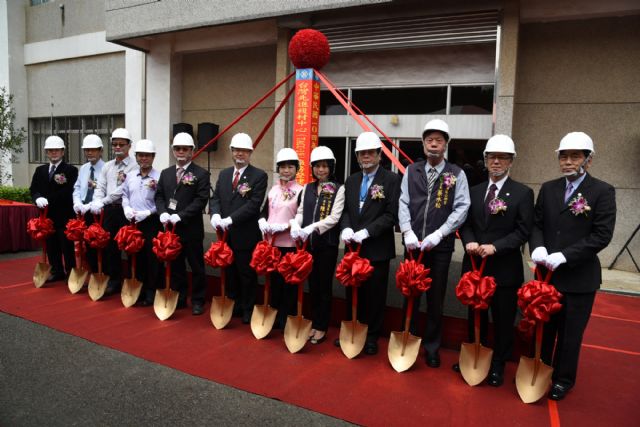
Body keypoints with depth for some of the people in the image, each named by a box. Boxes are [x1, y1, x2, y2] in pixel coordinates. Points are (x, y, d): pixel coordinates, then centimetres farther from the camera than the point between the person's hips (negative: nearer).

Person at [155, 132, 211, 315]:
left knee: (196, 267, 5)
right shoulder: (165, 173, 13)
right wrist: (163, 213, -9)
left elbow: (201, 200, -14)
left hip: (191, 229, -5)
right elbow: (159, 196, 10)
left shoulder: (201, 174, -6)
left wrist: (179, 216, -19)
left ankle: (198, 301, 17)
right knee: (175, 266, 15)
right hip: (170, 228, 5)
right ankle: (178, 298, 28)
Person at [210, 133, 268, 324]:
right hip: (226, 234, 6)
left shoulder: (259, 175, -7)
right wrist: (216, 215, -13)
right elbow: (215, 198, 8)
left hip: (246, 235, -5)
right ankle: (233, 306, 33)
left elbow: (254, 204, -17)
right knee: (230, 272, 17)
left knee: (247, 274, 6)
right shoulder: (224, 174, 13)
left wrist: (230, 220, -22)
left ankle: (248, 311, 23)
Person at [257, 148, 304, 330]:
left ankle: (287, 319, 17)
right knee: (274, 279, 15)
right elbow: (264, 211, 15)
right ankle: (274, 316, 29)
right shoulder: (273, 190, 12)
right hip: (272, 242, 6)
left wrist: (283, 226, -22)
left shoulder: (300, 191, -7)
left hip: (290, 243, -5)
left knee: (289, 282, 4)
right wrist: (262, 222, -6)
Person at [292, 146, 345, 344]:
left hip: (327, 243, -4)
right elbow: (301, 211, 7)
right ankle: (313, 324, 27)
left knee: (324, 285, 6)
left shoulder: (338, 189, -5)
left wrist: (312, 228, -25)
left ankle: (322, 327, 19)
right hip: (308, 243, 5)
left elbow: (334, 217, -14)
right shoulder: (308, 188, 11)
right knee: (312, 284, 13)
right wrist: (296, 225, -14)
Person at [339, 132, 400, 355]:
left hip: (377, 248, -5)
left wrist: (367, 232, -19)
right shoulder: (351, 180, 13)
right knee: (352, 291, 15)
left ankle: (372, 336, 21)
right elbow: (345, 210, 11)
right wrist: (346, 228, -9)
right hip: (353, 247, 5)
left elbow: (392, 214, -13)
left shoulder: (391, 179, -7)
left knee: (375, 293, 6)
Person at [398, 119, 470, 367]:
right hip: (414, 244, 2)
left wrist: (438, 235, -15)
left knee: (435, 300, 9)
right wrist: (408, 232, -11)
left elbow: (462, 208, -6)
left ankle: (431, 348, 25)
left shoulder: (456, 174, 0)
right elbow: (403, 203, 3)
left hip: (440, 246, -1)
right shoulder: (411, 171, 7)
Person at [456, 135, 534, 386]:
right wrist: (469, 241, -11)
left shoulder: (523, 193, -4)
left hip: (505, 269, -4)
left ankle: (498, 366, 27)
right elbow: (466, 223, 9)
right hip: (474, 265, 4)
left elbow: (523, 232, -10)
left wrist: (495, 247, -21)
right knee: (475, 316, 17)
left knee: (503, 320, 10)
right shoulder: (474, 191, 9)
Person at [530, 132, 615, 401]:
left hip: (579, 277, -4)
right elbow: (536, 224, 6)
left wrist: (563, 256, -21)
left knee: (570, 332, 11)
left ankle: (563, 379, 30)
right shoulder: (548, 188, 6)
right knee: (544, 327, 16)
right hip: (547, 273, 4)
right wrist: (538, 248, -14)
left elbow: (602, 235, -14)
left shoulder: (602, 192, -7)